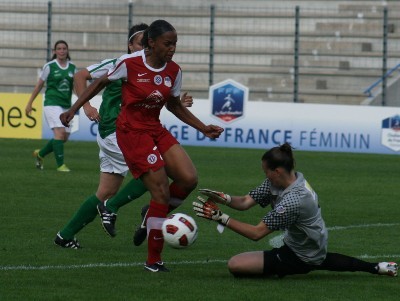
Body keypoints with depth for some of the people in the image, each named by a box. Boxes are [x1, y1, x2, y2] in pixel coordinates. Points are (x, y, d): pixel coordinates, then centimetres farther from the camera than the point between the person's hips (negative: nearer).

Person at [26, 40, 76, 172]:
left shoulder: (72, 67, 8)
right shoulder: (49, 66, -3)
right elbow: (39, 85, 4)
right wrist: (29, 103, 7)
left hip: (66, 105, 6)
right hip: (52, 104, -6)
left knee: (65, 137, 6)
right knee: (60, 131, -21)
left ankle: (40, 154, 28)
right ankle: (60, 164, -18)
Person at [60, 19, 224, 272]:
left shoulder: (174, 71, 0)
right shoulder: (130, 63, -15)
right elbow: (101, 83, 0)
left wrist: (203, 128, 9)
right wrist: (74, 109, 0)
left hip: (156, 130, 6)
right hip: (132, 131, -6)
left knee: (189, 179, -13)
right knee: (162, 193, -12)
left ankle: (155, 215, 15)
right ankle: (153, 261, 0)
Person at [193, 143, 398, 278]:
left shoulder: (293, 200, -33)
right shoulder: (278, 181, -6)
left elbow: (256, 233, -31)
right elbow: (246, 202, -5)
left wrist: (221, 218, -31)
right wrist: (224, 198, -24)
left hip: (300, 259, -9)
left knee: (235, 265, -17)